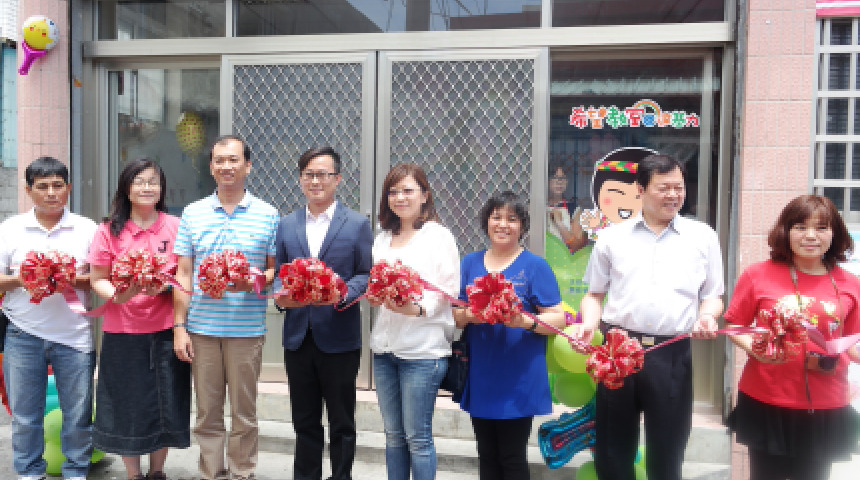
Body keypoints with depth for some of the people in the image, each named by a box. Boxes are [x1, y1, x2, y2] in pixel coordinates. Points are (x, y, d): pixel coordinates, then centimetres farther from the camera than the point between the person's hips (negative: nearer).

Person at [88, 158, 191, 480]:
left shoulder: (176, 227, 1)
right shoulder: (110, 230, 1)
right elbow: (97, 279, 3)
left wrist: (164, 286, -17)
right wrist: (116, 294, -17)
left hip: (165, 330, 0)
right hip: (123, 332, 0)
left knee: (166, 403, 7)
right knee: (127, 405, 8)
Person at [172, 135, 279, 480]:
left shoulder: (267, 215, 2)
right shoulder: (192, 213, 6)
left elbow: (276, 269, 5)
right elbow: (183, 275, 6)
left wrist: (256, 280, -16)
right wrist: (179, 326, 1)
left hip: (247, 329, -1)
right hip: (201, 328, 2)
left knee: (244, 412, 8)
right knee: (207, 412, 11)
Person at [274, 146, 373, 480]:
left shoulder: (357, 224, -2)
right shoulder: (286, 225, 10)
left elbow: (367, 274, -4)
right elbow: (279, 273, 11)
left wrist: (343, 293, -22)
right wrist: (280, 297, -9)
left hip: (339, 338, -3)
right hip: (298, 336, 4)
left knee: (341, 422, 11)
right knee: (304, 421, 16)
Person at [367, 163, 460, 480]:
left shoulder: (439, 236, -3)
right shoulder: (382, 239, 15)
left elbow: (450, 288, -10)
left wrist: (418, 308, -25)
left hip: (423, 349, -6)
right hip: (384, 347, 6)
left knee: (418, 437, 0)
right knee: (393, 435, 14)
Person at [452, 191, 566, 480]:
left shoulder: (535, 266, -4)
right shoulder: (470, 263, 9)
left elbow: (558, 318, -7)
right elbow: (456, 316, 11)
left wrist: (525, 321, -25)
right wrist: (468, 315, -11)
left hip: (519, 380, -4)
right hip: (480, 379, 4)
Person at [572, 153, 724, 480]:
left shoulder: (703, 237, 9)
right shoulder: (611, 237, 8)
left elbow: (712, 295, 12)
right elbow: (595, 294, 12)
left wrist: (707, 316, -9)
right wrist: (588, 324, -6)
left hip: (672, 356, 0)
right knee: (612, 449, 12)